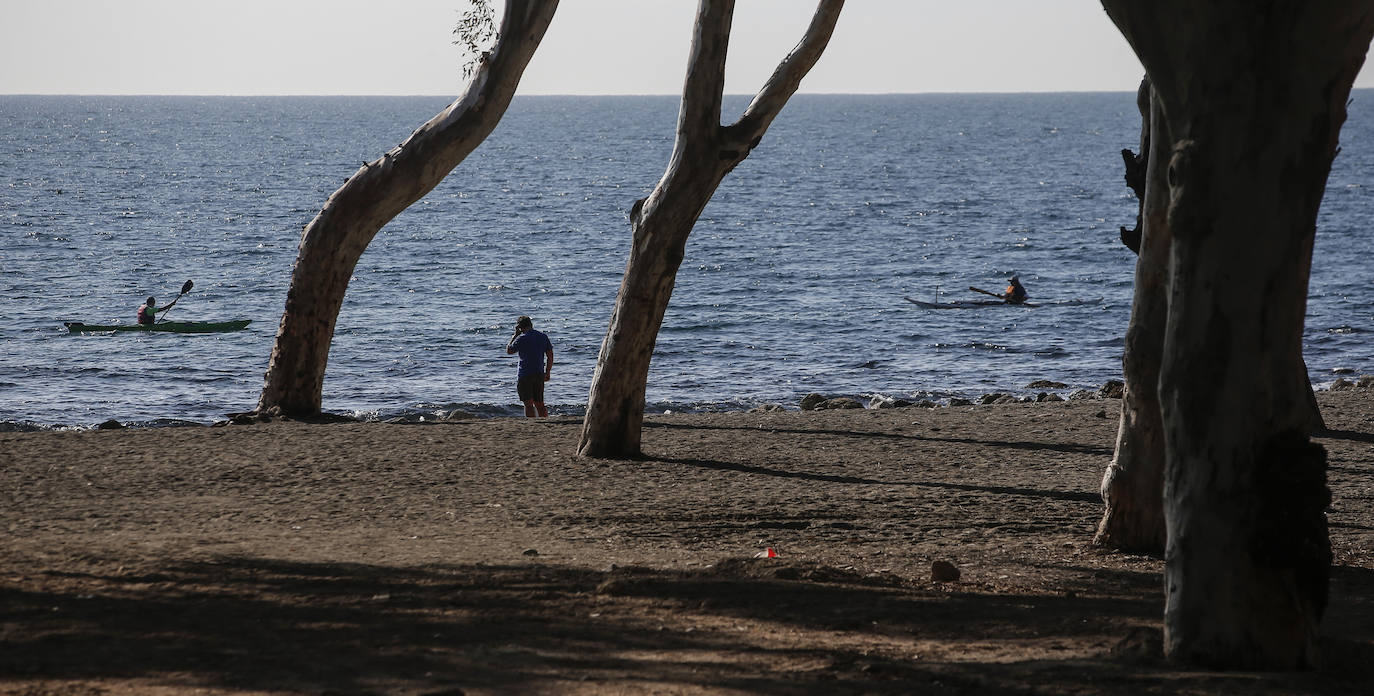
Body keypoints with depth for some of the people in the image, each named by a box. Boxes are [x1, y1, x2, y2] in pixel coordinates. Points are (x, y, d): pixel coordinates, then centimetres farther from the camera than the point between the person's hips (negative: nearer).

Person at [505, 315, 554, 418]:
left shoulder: (521, 338, -10)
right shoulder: (543, 336, 7)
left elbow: (509, 351, 5)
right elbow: (550, 356, 8)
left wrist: (515, 335, 10)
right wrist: (547, 372, 15)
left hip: (525, 374, -5)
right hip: (539, 374, 5)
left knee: (528, 404, -5)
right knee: (539, 404, 13)